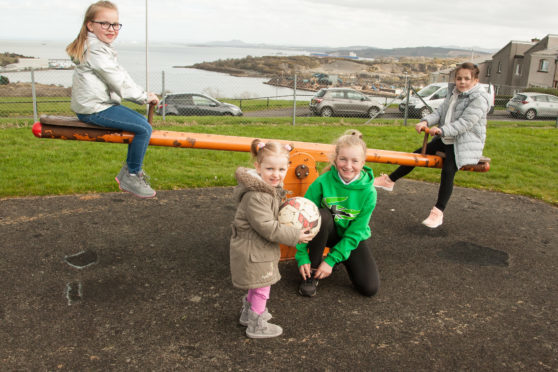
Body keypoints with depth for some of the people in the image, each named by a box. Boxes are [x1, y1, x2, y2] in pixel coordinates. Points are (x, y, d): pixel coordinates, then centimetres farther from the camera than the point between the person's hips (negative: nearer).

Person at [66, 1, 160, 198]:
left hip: (98, 104, 11)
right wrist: (145, 97, -9)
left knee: (141, 122, 18)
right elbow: (118, 81, -18)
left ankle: (128, 171, 20)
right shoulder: (96, 50, -16)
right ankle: (131, 177, -6)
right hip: (95, 109, -11)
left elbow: (121, 77, 17)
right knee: (144, 129, -17)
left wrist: (143, 95, 8)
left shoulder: (100, 47, 19)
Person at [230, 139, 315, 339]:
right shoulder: (256, 196, -31)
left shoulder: (272, 188, 3)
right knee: (262, 287, 5)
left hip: (260, 247, 10)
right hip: (252, 251, -10)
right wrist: (295, 236, -24)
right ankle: (257, 326, 25)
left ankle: (247, 313, 49)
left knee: (256, 284, 27)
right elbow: (267, 227, -30)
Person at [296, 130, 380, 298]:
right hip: (327, 232, -1)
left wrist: (331, 260, -21)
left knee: (370, 287, -15)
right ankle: (312, 271, -17)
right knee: (320, 215, -35)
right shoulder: (323, 182, -23)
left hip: (354, 239, 1)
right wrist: (302, 256, -22)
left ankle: (343, 260, 17)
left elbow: (355, 232, -17)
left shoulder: (368, 192, -21)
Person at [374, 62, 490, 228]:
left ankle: (438, 213, -23)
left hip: (464, 144, -8)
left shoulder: (479, 98, -14)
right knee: (417, 155, 9)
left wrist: (442, 130, -35)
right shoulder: (454, 94, 11)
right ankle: (389, 180, 22)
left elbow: (466, 123, -24)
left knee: (448, 171, -27)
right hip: (445, 140, 8)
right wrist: (426, 121, -20)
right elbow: (440, 112, 1)